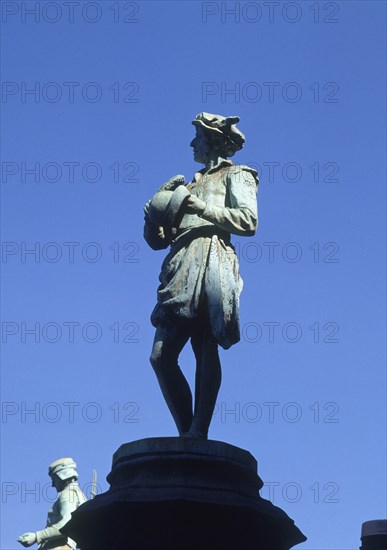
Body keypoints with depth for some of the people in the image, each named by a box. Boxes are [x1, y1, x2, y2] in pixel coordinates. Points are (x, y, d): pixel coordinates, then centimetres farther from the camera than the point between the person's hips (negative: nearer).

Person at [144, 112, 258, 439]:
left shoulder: (235, 176, 16)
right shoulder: (190, 185, 33)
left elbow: (248, 221, -3)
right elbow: (157, 239, 29)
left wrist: (200, 207, -9)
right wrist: (154, 212, 8)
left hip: (211, 265, -7)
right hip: (181, 273, 7)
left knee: (206, 350, -21)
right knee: (162, 355, -7)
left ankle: (199, 434, -30)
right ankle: (187, 435, -6)